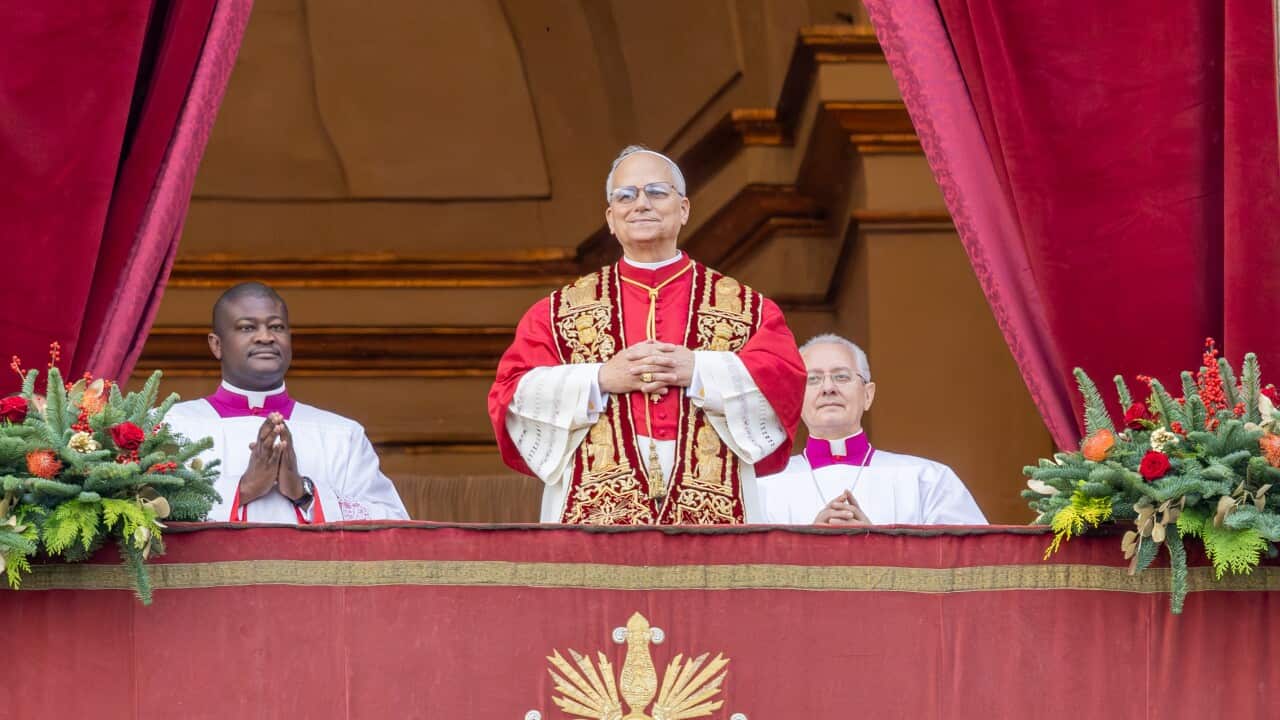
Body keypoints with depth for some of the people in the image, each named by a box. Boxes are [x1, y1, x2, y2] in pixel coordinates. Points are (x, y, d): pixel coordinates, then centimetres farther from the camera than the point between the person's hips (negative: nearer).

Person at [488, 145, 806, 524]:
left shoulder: (745, 307, 13)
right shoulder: (560, 310, 14)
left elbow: (786, 378, 0)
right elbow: (510, 393, 4)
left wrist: (697, 370, -11)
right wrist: (601, 379, -8)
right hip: (597, 512, 0)